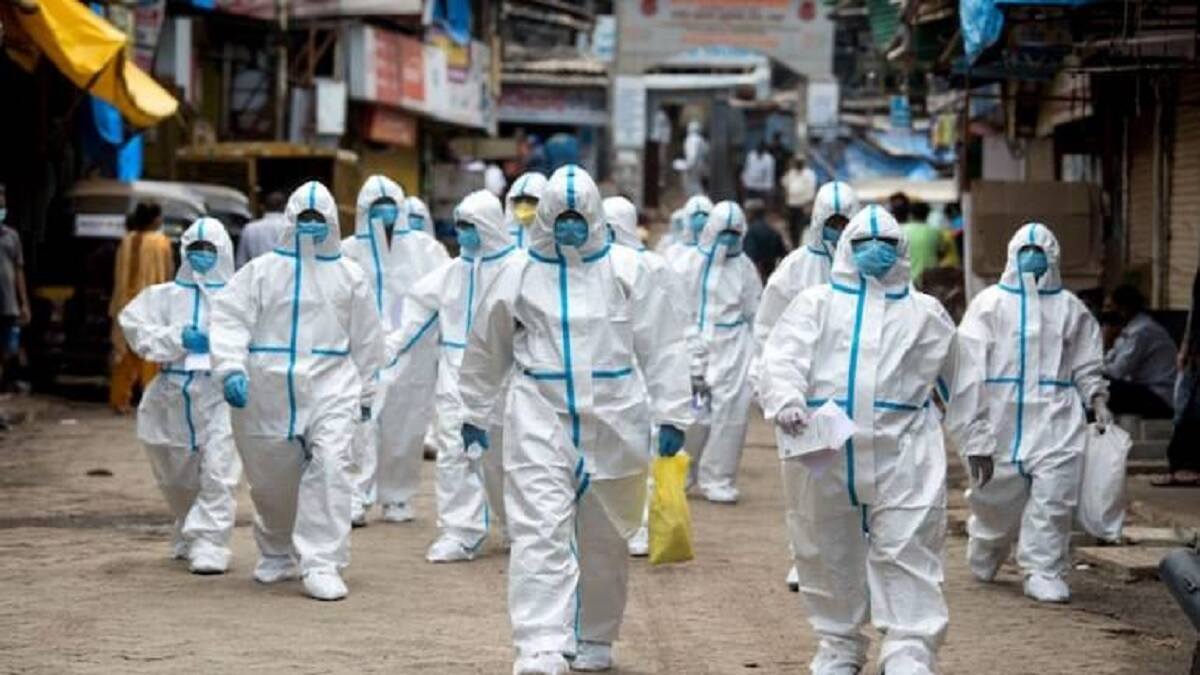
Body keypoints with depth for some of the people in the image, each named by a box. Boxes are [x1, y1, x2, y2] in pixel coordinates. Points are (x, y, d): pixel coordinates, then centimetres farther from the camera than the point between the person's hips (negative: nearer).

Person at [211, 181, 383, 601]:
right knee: (271, 480, 11)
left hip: (330, 387, 0)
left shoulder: (349, 276, 9)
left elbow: (365, 340, 17)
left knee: (330, 468, -20)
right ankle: (276, 555, 37)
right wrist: (231, 368, -20)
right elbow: (229, 320, -5)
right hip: (268, 392, 0)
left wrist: (366, 392, 21)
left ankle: (322, 565, -19)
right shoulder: (261, 272, 3)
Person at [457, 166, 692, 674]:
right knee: (541, 533, -12)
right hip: (540, 417, -1)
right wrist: (474, 413, 18)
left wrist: (670, 413, -2)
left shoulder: (625, 269, 0)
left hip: (611, 420, 1)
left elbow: (661, 345, 2)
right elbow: (487, 350, 13)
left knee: (604, 538, 13)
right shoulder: (519, 272, 2)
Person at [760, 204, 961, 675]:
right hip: (823, 451, 1)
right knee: (829, 555, 10)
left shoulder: (924, 313, 12)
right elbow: (783, 357, -6)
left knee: (906, 553, -8)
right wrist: (786, 401, -26)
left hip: (901, 456, -1)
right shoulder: (816, 304, 7)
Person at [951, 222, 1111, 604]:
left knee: (1053, 497, -8)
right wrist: (971, 411, -8)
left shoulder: (1068, 307, 11)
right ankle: (984, 556, 31)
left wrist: (1098, 403, 4)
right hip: (1003, 417, -1)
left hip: (1055, 419, 1)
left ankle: (1044, 573, -2)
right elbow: (970, 359, 0)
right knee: (998, 494, 4)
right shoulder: (990, 303, 5)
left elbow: (1086, 365, 16)